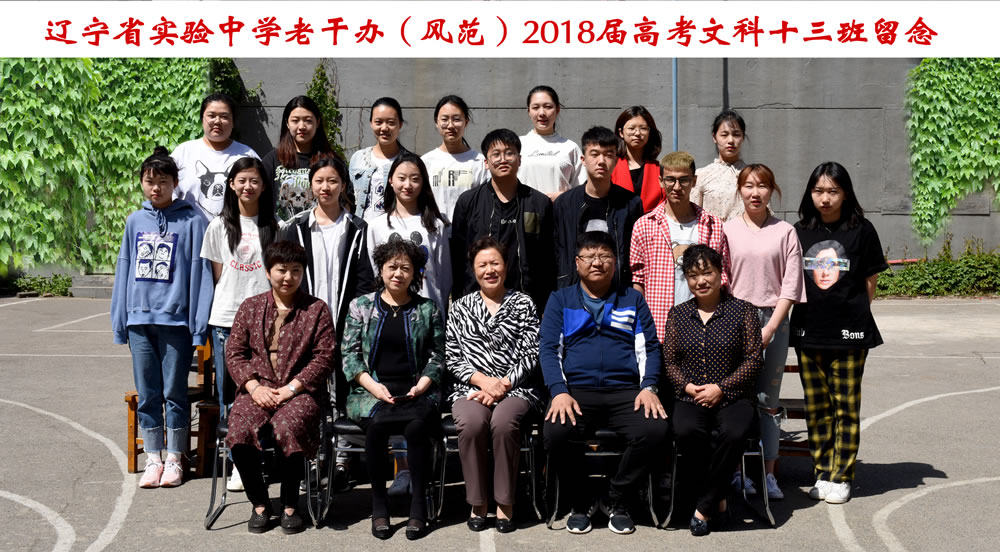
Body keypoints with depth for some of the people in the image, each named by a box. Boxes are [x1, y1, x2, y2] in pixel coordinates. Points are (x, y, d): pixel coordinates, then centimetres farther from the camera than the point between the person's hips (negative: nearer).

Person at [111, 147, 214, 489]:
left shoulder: (190, 222, -2)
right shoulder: (135, 222, 9)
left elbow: (200, 274, -4)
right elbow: (124, 271, 12)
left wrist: (199, 326, -9)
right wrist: (120, 322, 9)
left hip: (175, 320, -3)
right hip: (140, 320, 4)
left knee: (175, 393, 5)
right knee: (147, 394, 9)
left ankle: (174, 460, 17)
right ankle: (152, 460, 20)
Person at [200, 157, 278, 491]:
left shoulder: (275, 227, 7)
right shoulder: (219, 227, 9)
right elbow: (218, 276, 10)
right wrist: (232, 300, 1)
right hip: (226, 320, 1)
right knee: (230, 396, 2)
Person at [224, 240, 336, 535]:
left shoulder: (317, 309, 7)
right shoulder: (250, 307, 14)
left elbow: (324, 357, -1)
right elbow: (234, 352, 9)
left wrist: (290, 388, -12)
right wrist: (254, 387, -8)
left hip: (299, 390, -2)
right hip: (257, 389, 3)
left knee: (288, 426, -33)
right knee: (240, 430, -27)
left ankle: (290, 504, -11)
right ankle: (259, 502, -5)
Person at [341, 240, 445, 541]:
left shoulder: (427, 309, 13)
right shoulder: (361, 306, 12)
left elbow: (437, 357, 10)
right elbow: (350, 353, 5)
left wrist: (420, 387, -7)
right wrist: (373, 386, -10)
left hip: (416, 392, 0)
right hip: (371, 392, 0)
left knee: (417, 425, -33)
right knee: (376, 422, -33)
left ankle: (418, 505, -19)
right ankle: (378, 504, -17)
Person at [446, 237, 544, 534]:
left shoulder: (523, 304, 9)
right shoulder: (460, 308, 13)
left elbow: (531, 353, 1)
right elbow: (452, 358, 6)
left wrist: (503, 384, -11)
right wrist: (483, 381, -10)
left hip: (515, 387, -1)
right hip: (472, 387, 1)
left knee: (503, 422, -34)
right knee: (471, 424, -32)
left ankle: (505, 502, -18)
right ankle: (477, 502, -15)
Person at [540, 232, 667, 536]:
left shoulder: (633, 299, 19)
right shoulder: (560, 300, 16)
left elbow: (649, 347, 11)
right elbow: (549, 349, 5)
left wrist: (648, 387, -7)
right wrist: (559, 392, -12)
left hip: (625, 391, 1)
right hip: (576, 390, -1)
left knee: (655, 430, -29)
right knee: (556, 433, -32)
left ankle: (616, 502, -4)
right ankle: (579, 504, -4)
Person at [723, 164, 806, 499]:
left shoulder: (785, 232, 5)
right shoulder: (727, 230, 5)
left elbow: (791, 285, 0)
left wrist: (770, 327, -8)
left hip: (773, 321, 0)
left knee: (768, 400, 4)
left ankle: (768, 472, 10)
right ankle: (737, 469, 7)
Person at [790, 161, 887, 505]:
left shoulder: (861, 230, -1)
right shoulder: (799, 232, 6)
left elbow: (870, 282, 5)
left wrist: (854, 315, 3)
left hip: (849, 333, -3)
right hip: (808, 332, 3)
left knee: (846, 407, 2)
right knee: (816, 408, 8)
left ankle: (841, 477, 11)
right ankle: (822, 473, 19)